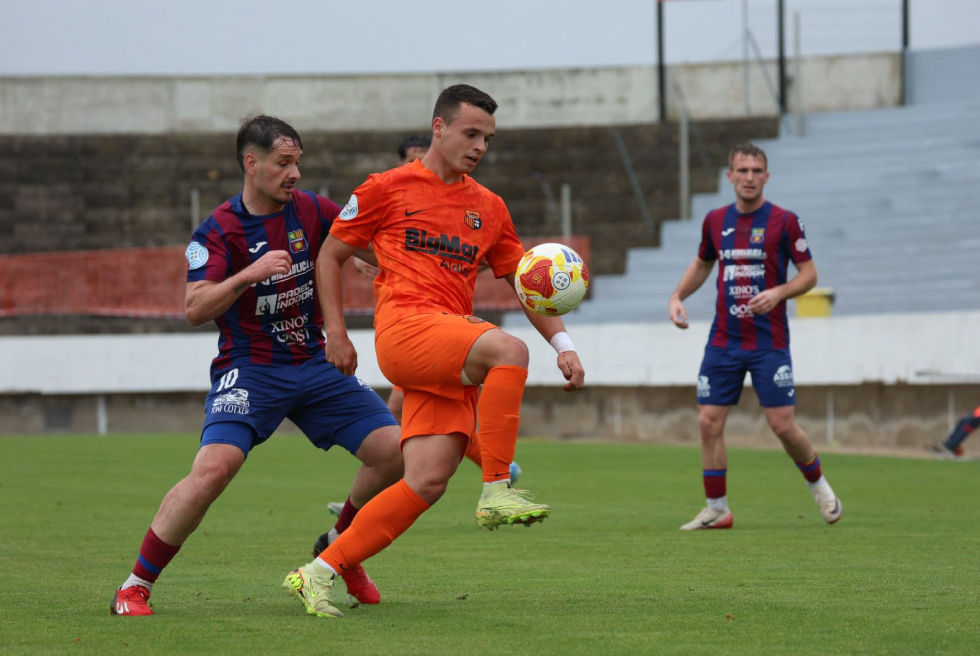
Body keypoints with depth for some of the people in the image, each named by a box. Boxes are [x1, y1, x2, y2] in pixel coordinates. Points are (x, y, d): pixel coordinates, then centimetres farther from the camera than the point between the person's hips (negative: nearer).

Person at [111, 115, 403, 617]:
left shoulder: (312, 211, 4)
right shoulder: (219, 230, -9)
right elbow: (195, 309, -17)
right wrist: (250, 273, -28)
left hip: (315, 364, 5)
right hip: (249, 369, -5)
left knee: (393, 450, -6)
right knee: (214, 467, -26)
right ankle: (134, 588, -14)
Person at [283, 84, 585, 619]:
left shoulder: (489, 208, 20)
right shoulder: (388, 188, 7)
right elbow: (330, 256, 13)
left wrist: (563, 344, 9)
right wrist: (335, 332, 3)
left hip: (452, 355, 5)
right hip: (405, 329, -5)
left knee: (427, 482, -9)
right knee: (509, 350, -31)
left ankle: (318, 574, -1)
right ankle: (496, 493, -27)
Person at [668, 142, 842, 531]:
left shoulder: (783, 221, -6)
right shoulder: (715, 221, 6)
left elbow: (809, 273, -2)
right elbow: (702, 264, 23)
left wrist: (778, 293, -20)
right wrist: (677, 297, 8)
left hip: (769, 342, -4)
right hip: (723, 341, 4)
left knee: (783, 425, -6)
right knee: (709, 422, -3)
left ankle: (818, 485, 21)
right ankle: (717, 509, 7)